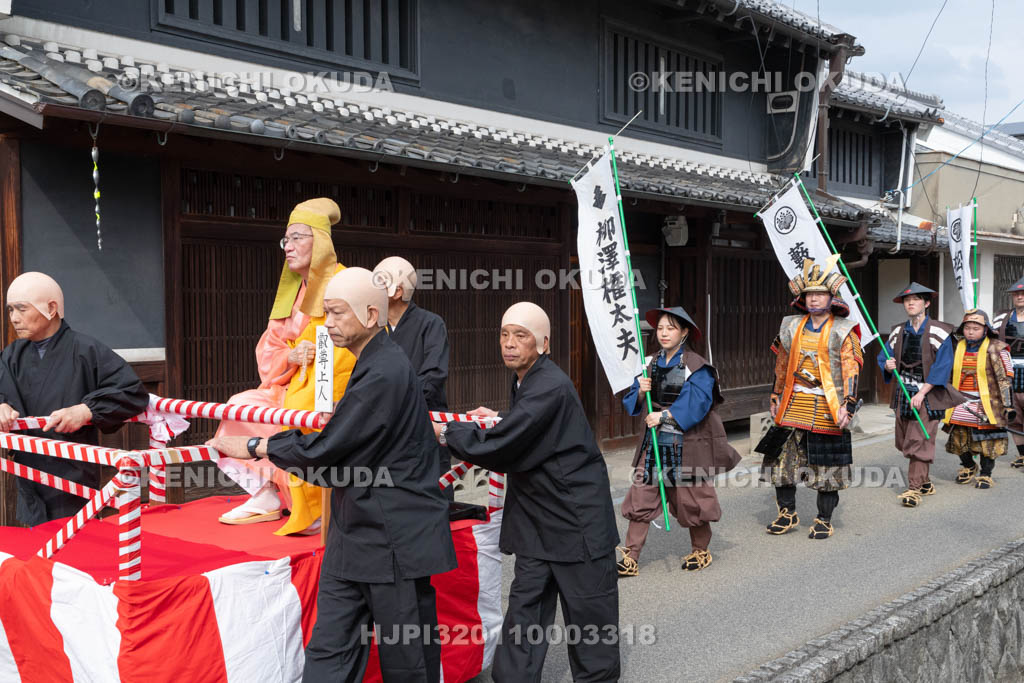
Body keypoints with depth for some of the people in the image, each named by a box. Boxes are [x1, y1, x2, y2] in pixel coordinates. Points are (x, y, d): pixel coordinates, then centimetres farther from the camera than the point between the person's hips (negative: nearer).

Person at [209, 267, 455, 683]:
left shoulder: (384, 373, -21)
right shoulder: (373, 364, 11)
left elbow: (326, 449, -21)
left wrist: (252, 446, -9)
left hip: (395, 539, -9)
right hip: (356, 535, 10)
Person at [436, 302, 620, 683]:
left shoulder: (551, 388, -23)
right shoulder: (525, 380, 7)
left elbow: (498, 449, -25)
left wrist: (445, 432, -12)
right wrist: (500, 421, 9)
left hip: (578, 521, -8)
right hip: (538, 523, 8)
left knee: (588, 617, 7)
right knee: (524, 613, 9)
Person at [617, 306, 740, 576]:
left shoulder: (696, 366, -8)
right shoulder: (653, 364, 8)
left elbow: (697, 402, -18)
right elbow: (633, 401, 9)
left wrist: (664, 415, -21)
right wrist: (641, 391, -13)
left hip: (687, 442, -4)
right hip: (656, 440, 5)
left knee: (691, 497, 7)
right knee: (641, 496, -2)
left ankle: (700, 550, 30)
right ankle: (630, 558, 2)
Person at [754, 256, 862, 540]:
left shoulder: (842, 332, -4)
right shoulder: (791, 327, 9)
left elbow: (851, 371, -9)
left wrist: (848, 406, -19)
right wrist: (775, 398, 18)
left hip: (826, 410, -4)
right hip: (792, 409, 4)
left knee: (827, 465, 4)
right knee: (782, 458, 5)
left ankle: (824, 520, 18)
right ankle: (787, 513, 21)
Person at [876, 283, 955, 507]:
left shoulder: (939, 332, -9)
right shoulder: (898, 331, 8)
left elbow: (943, 365, -12)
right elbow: (884, 356, 12)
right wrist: (887, 365, -13)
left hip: (927, 396, -6)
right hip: (903, 395, 6)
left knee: (919, 442, -9)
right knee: (905, 443, 11)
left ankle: (914, 489, -5)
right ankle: (925, 483, 26)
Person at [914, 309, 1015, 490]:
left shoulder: (996, 349, -7)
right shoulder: (955, 346, 3)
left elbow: (1006, 379, -3)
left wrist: (1008, 406, -6)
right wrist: (922, 392, -5)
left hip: (985, 405, -3)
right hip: (960, 405, 4)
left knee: (987, 443, 3)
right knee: (959, 439, 12)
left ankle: (985, 474, 20)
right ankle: (969, 467, 37)